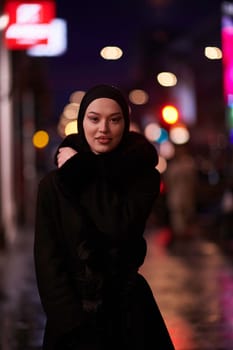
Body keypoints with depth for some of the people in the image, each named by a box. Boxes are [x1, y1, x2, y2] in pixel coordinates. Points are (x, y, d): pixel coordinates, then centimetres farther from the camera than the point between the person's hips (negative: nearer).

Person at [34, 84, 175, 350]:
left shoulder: (143, 175, -3)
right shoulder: (54, 184, -4)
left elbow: (121, 226, -21)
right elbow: (48, 258, -8)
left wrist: (80, 171, -14)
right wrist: (74, 324, -17)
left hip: (128, 309, 1)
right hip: (72, 310, 0)